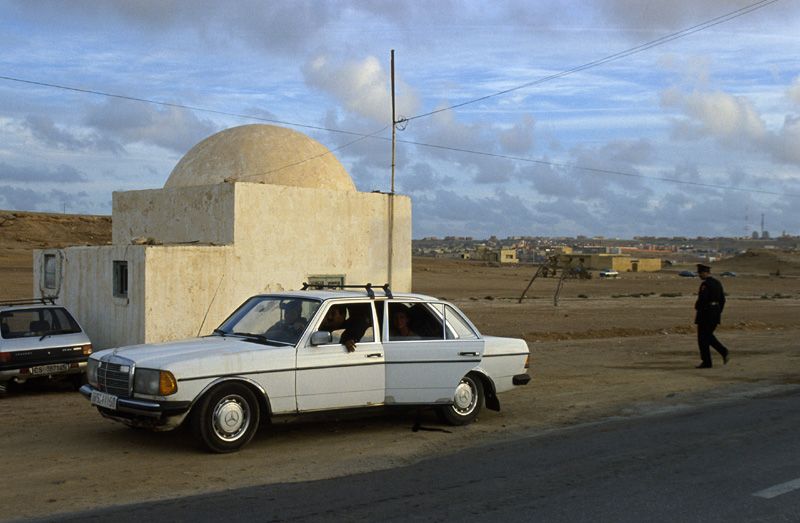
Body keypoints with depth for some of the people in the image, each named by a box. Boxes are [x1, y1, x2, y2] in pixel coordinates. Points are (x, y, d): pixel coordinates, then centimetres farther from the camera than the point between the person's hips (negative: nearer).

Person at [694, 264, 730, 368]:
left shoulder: (705, 284, -16)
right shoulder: (717, 283, 11)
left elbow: (701, 299, -24)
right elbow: (722, 299, 15)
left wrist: (696, 309, -8)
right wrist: (719, 312, 20)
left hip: (705, 313, -9)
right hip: (716, 312, 9)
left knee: (703, 338, 1)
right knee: (709, 336, 20)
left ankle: (706, 362, 4)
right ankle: (724, 352, 4)